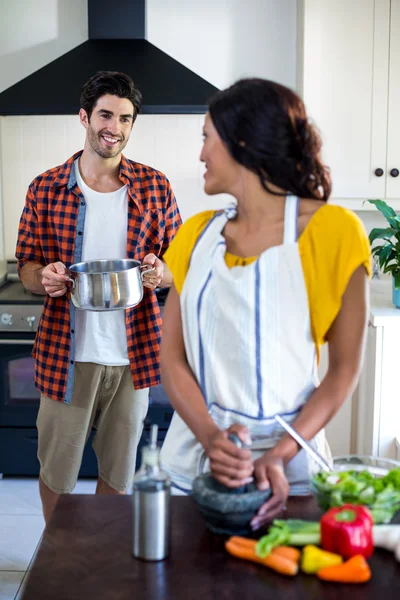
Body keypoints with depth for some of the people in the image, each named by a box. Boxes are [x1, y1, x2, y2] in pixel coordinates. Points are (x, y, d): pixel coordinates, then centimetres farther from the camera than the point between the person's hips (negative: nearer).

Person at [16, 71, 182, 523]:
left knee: (118, 468, 15)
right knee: (57, 468, 11)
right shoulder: (46, 189, 0)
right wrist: (43, 278, -18)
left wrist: (161, 273, -17)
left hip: (134, 354, 1)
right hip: (66, 354, 0)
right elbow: (26, 265, 5)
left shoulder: (154, 187, 1)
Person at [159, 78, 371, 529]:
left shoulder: (328, 230, -9)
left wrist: (280, 457, -18)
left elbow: (344, 369, -7)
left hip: (286, 472, -3)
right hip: (194, 456, 3)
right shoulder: (197, 235, 3)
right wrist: (212, 439, -17)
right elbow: (172, 358, -1)